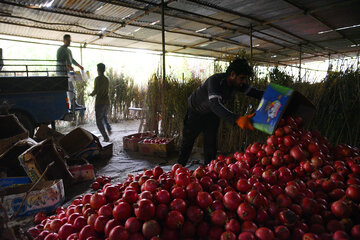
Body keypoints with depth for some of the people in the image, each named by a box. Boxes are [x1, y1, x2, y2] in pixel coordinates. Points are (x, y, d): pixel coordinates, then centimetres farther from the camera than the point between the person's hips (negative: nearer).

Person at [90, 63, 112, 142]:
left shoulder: (98, 79, -11)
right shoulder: (107, 79, 9)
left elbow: (95, 91, -16)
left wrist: (91, 94, 5)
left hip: (100, 102, -7)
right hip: (107, 102, 7)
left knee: (99, 121, 2)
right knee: (104, 117, 30)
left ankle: (106, 138, -3)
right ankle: (109, 129, 9)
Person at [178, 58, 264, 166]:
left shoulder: (237, 82, -18)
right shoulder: (215, 80, -40)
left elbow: (254, 92, -11)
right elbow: (215, 105, -54)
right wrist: (237, 119, -68)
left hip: (212, 113, 5)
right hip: (196, 111, -5)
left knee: (211, 143, 1)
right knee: (188, 139, 9)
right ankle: (179, 166, 28)